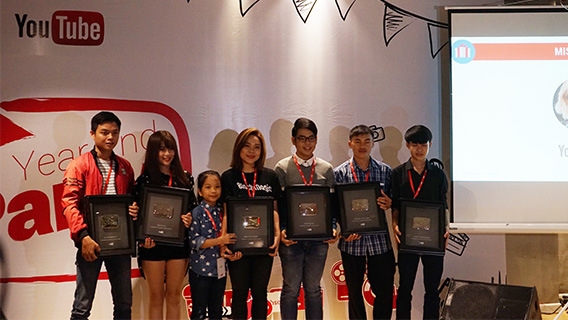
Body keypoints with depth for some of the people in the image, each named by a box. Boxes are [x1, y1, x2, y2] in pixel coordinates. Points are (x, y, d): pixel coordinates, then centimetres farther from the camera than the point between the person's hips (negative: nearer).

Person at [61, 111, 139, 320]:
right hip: (92, 242, -5)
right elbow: (69, 203, -10)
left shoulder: (125, 167, 13)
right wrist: (82, 235, -22)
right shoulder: (79, 165, -2)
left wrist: (135, 210, -1)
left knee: (124, 303, 11)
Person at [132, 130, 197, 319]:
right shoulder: (144, 180, -4)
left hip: (178, 242, 3)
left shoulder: (185, 178, 5)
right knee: (156, 297, 6)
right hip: (153, 244, -2)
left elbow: (193, 207, 10)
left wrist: (190, 219, -11)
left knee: (174, 297, 10)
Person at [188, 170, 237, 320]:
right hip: (201, 268, -5)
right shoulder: (197, 213, -9)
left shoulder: (223, 212, 7)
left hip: (220, 268, 5)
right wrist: (219, 241, -21)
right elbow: (194, 241, -16)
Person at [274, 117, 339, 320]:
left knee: (313, 290, 11)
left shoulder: (326, 169, 7)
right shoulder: (282, 168, 0)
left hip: (318, 237, 2)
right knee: (291, 290, 6)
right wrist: (281, 231, -15)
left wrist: (333, 229, -7)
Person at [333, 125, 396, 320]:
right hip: (352, 241, -1)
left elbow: (391, 202, 9)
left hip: (379, 240, 1)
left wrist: (389, 203, -14)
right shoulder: (340, 173, -1)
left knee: (385, 289, 4)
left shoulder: (385, 171, 3)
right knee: (354, 291, 10)